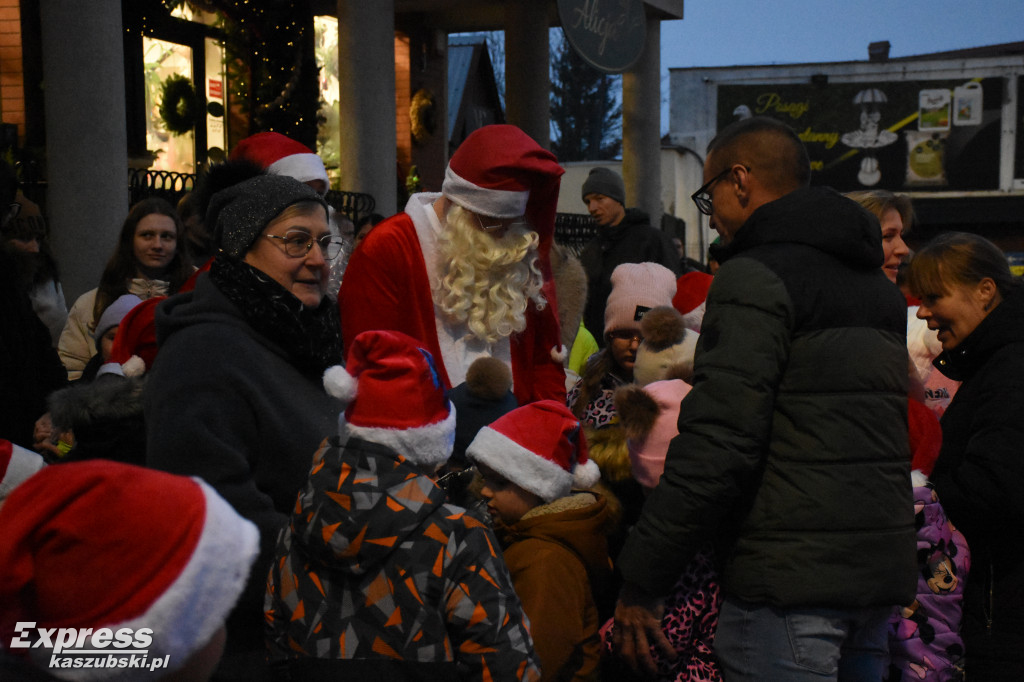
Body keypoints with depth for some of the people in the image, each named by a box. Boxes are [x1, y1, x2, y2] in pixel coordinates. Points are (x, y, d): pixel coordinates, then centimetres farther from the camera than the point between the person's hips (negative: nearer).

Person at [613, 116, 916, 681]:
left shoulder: (756, 278, -11)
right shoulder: (877, 284, 17)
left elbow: (716, 445, -20)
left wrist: (640, 583, -15)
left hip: (789, 579, -9)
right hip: (882, 571, 9)